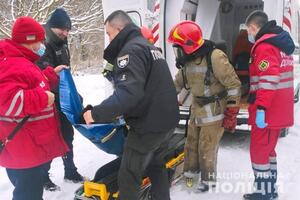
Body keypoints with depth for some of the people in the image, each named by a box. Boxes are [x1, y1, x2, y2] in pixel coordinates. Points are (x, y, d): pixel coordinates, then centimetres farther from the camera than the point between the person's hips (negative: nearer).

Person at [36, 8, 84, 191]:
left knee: (67, 135, 17)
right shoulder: (44, 45, -18)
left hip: (63, 100, 9)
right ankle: (43, 176, 22)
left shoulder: (62, 44, 10)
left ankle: (70, 171, 33)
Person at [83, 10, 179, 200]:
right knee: (156, 166, 25)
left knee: (128, 177, 2)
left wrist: (97, 113, -26)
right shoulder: (150, 46, 16)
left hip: (148, 125, -10)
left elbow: (129, 92, -30)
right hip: (167, 120, 10)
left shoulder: (130, 50, -15)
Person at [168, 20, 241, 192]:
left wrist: (231, 114, -16)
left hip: (215, 113, -7)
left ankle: (208, 179, 22)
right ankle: (190, 171, 37)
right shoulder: (187, 61, 4)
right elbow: (178, 83, 18)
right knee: (191, 144, 17)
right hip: (196, 111, 8)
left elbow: (234, 85, -17)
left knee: (207, 148, 1)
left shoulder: (215, 57, -21)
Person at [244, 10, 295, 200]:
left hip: (267, 111, -10)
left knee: (259, 151, 2)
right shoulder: (281, 44, 15)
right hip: (279, 110, 10)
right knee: (268, 149, 19)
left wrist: (261, 108, -27)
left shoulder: (264, 46, -15)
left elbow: (269, 80, -26)